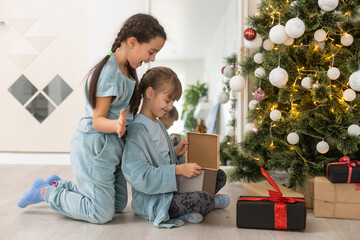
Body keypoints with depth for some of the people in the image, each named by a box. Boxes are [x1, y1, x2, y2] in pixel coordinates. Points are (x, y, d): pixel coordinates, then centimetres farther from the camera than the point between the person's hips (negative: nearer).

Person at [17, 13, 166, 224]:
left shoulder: (127, 70, 9)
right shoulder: (109, 71, -21)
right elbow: (97, 121, -23)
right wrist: (117, 125, -41)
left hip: (114, 145, 10)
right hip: (95, 146, -10)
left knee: (119, 205, 16)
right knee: (102, 214, -4)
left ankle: (58, 184, 26)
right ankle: (45, 192, 13)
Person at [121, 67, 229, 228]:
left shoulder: (158, 125, 14)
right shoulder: (137, 130, -20)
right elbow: (137, 175, -28)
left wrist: (176, 153, 2)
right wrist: (178, 169, -27)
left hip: (169, 189, 10)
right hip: (151, 200, -10)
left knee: (220, 176, 9)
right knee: (202, 200, -30)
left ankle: (187, 213, -2)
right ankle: (214, 202, 8)